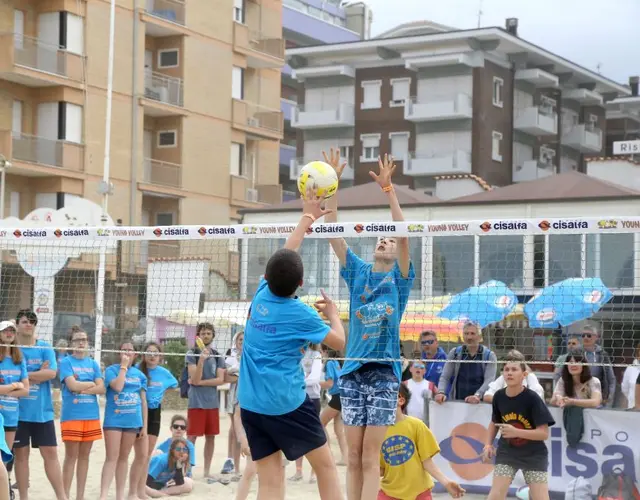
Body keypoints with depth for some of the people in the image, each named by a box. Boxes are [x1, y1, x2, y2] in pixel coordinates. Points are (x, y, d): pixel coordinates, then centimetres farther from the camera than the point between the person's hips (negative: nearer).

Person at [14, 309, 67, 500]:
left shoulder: (45, 348, 4)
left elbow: (51, 373, -9)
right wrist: (38, 374, -12)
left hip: (42, 411, 1)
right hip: (18, 411, -1)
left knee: (50, 453, 2)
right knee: (21, 454, 5)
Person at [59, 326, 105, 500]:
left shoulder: (93, 364, 13)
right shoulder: (66, 362, -1)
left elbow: (101, 388, 3)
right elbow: (72, 385, -14)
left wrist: (81, 388, -10)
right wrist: (91, 384, -2)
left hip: (91, 415, 5)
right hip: (71, 415, -5)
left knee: (84, 456, 8)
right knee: (71, 456, -5)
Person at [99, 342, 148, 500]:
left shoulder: (139, 374, 9)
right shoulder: (111, 370, -2)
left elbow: (143, 401, 11)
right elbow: (117, 387, -21)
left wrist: (144, 425, 7)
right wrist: (123, 366, -12)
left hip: (132, 421, 4)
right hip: (114, 420, -4)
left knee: (124, 458, 10)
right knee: (112, 458, -10)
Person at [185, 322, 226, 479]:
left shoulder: (218, 356, 7)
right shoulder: (192, 354, -3)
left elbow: (220, 380, -1)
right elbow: (195, 379, -13)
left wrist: (200, 382, -11)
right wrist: (201, 360, -27)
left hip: (212, 402, 4)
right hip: (196, 402, -4)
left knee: (210, 437, 7)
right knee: (192, 436, -3)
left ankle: (207, 470, 15)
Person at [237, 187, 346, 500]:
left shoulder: (261, 294, 4)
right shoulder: (300, 314, -9)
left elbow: (284, 255, 19)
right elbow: (339, 341, 3)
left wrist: (307, 218, 28)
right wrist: (333, 313, 21)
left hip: (250, 403, 5)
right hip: (287, 403, -5)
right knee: (325, 465, 9)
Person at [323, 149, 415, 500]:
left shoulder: (399, 278, 2)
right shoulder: (358, 272, 10)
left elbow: (403, 234, -13)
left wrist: (388, 189, -21)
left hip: (384, 371, -3)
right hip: (352, 370, 3)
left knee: (370, 458, -3)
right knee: (353, 457, 5)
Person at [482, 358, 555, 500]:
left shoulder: (532, 398, -19)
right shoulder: (499, 396, -7)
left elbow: (544, 433, -21)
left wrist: (516, 432, -32)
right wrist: (488, 444, -1)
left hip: (533, 455, -3)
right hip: (507, 452, 3)